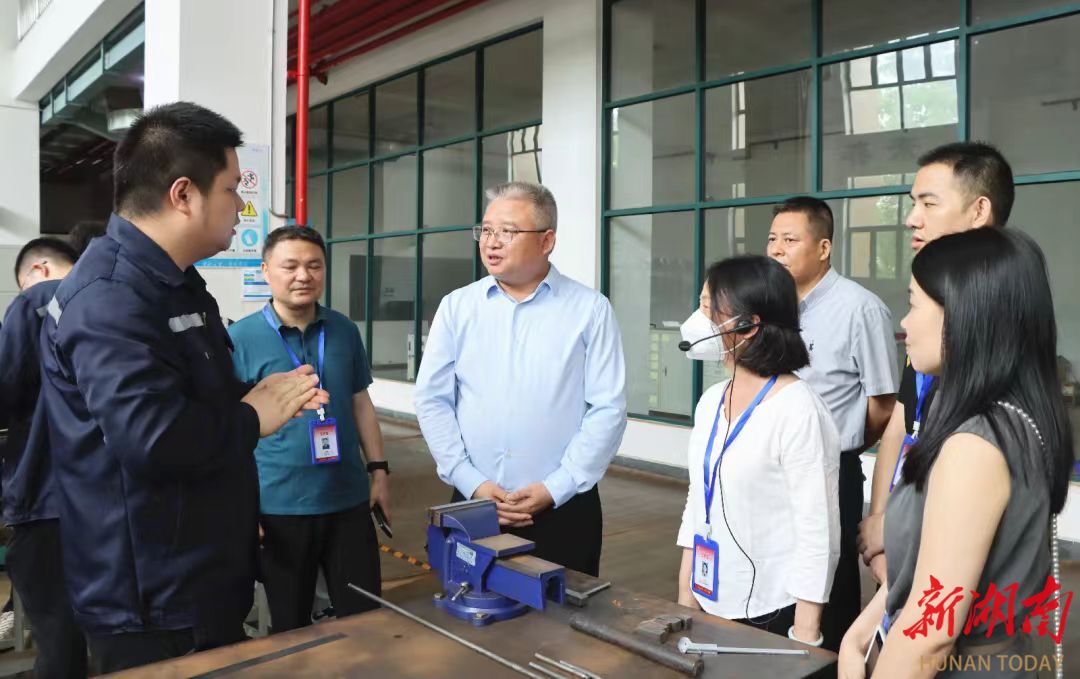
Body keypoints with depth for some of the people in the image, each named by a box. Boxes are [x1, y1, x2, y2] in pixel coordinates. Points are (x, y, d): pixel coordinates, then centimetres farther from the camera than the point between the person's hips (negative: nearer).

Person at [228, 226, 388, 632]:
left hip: (348, 498, 3)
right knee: (291, 628, 15)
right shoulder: (241, 338, -8)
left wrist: (379, 470, 9)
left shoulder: (344, 331, 4)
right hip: (279, 505, -3)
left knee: (366, 617, 13)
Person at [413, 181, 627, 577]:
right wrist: (471, 482, -7)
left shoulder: (590, 309, -3)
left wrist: (555, 487, -10)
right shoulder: (456, 307, 4)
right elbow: (432, 400, 2)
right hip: (473, 506, 2)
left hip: (564, 509, -2)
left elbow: (608, 409, -6)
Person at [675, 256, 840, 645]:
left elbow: (818, 533, -16)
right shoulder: (710, 401, 3)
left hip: (772, 615, -6)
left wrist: (805, 636, -15)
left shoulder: (798, 409, -18)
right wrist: (685, 593, 13)